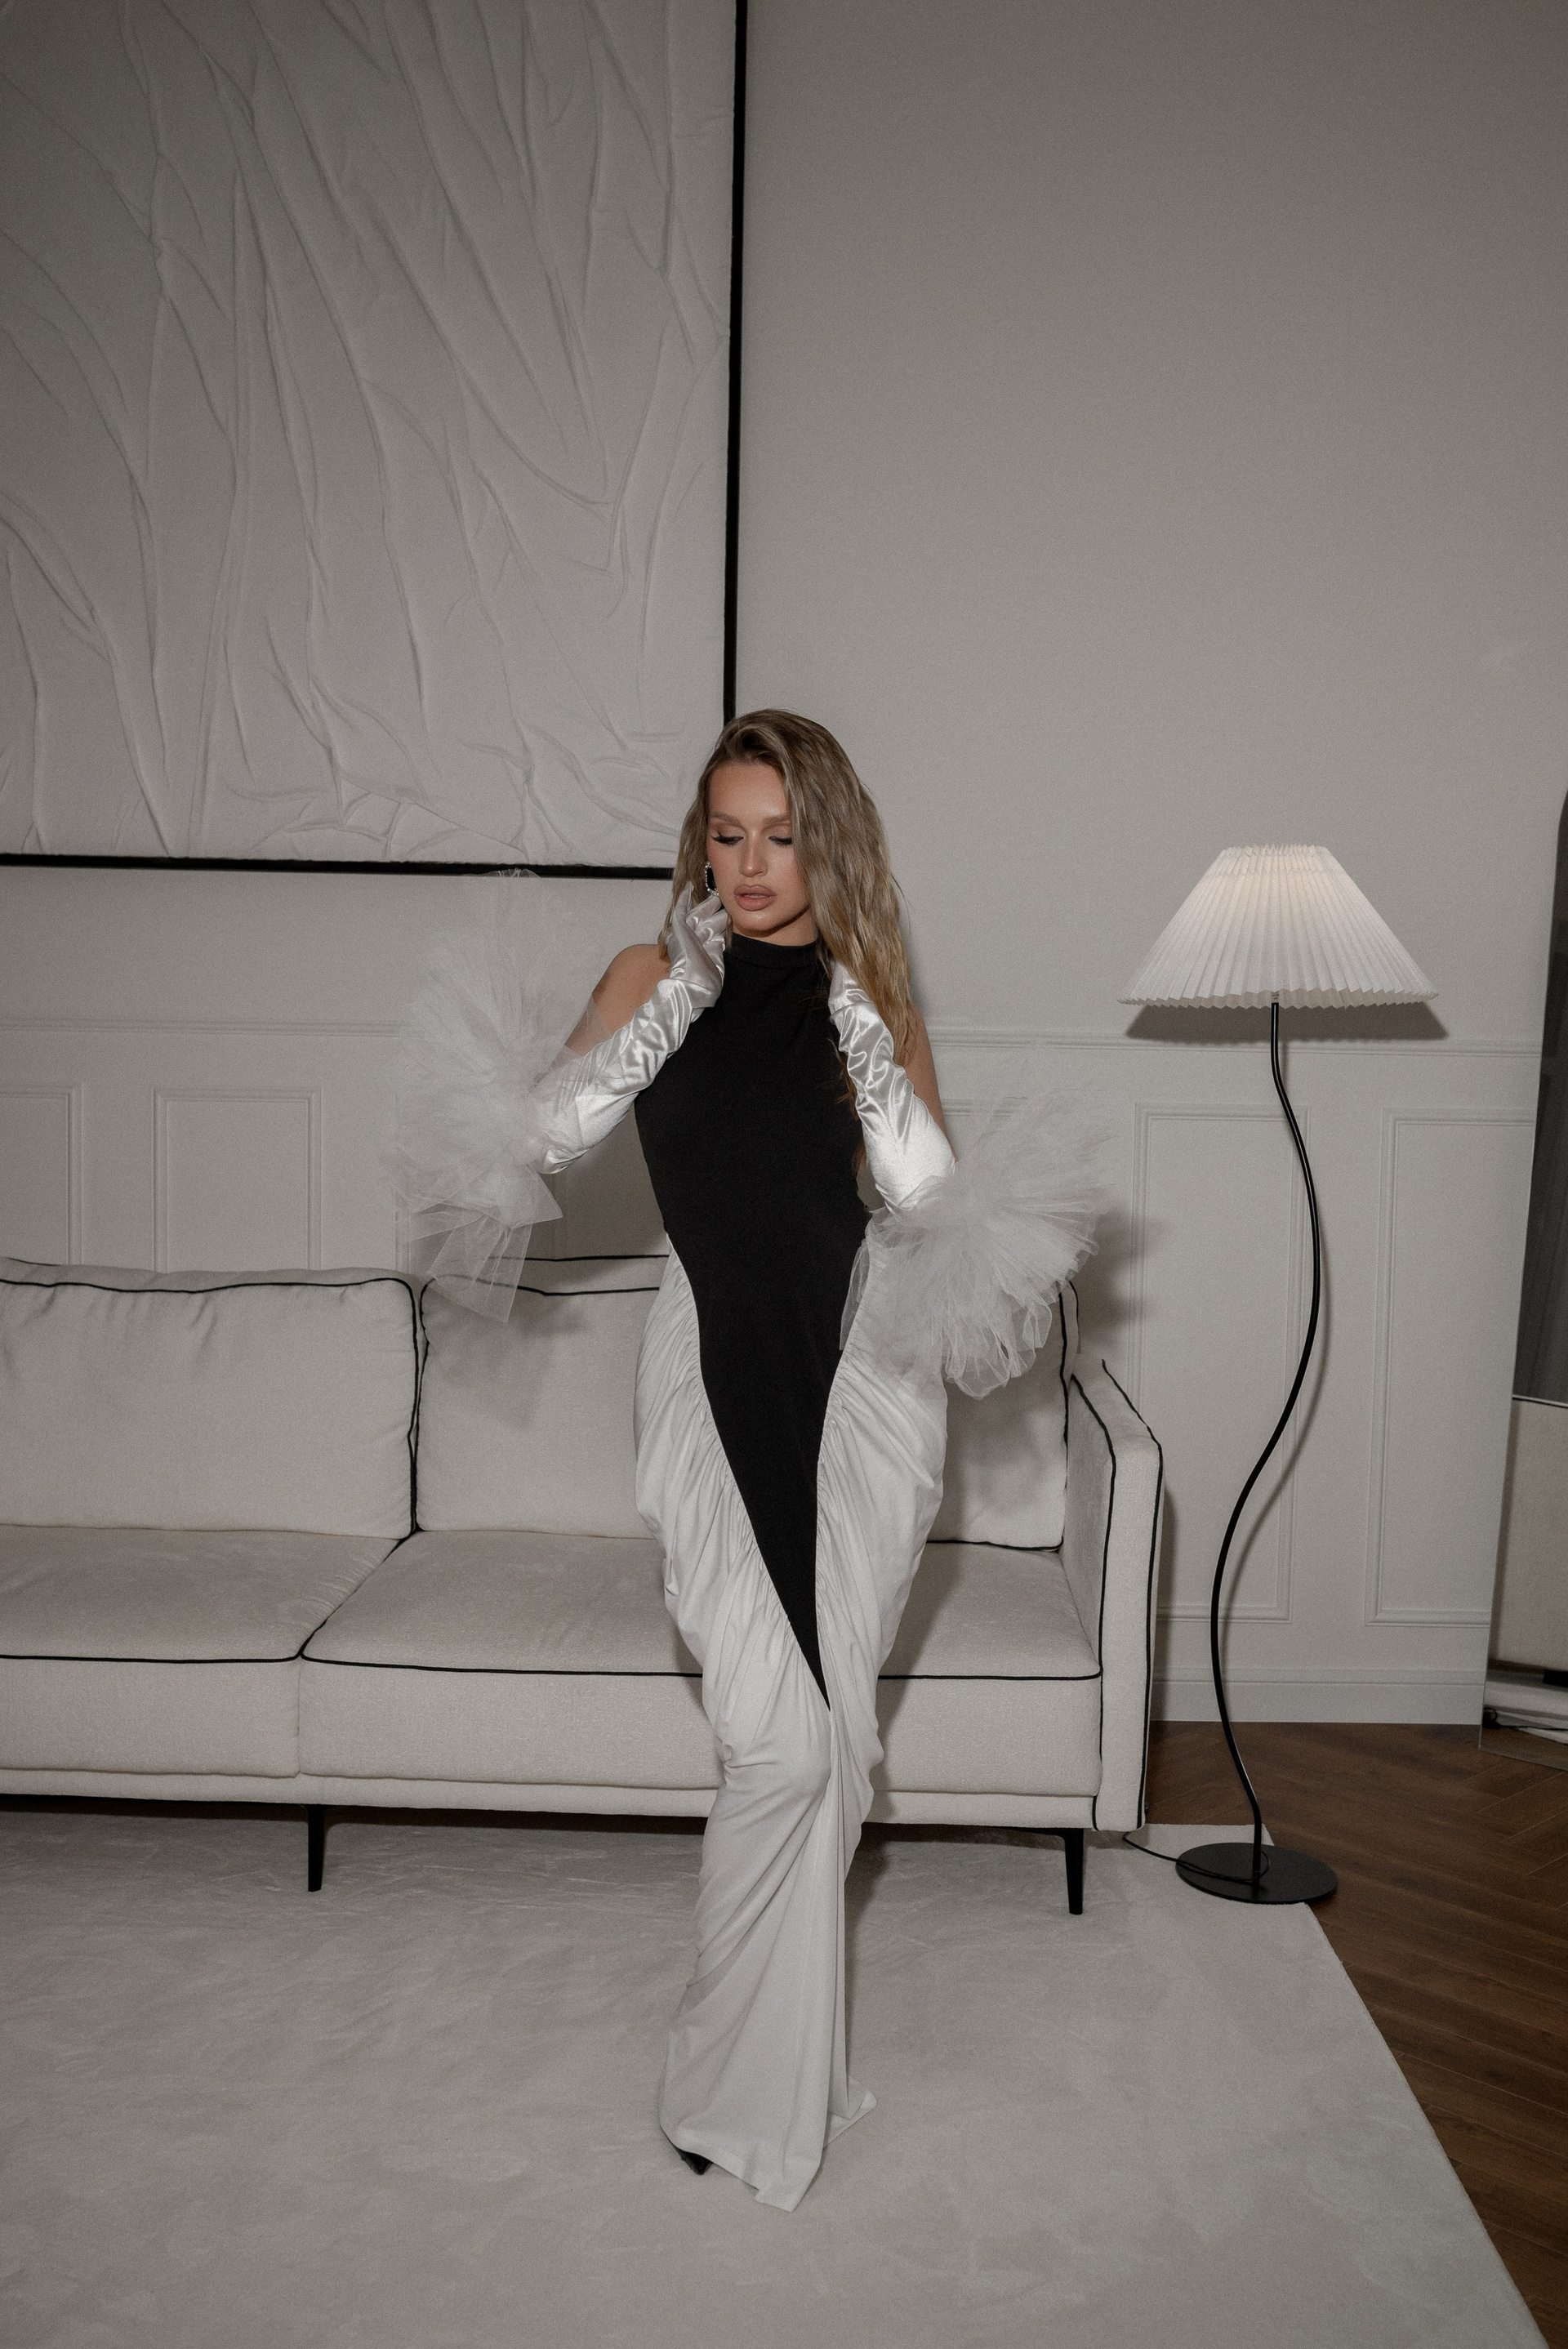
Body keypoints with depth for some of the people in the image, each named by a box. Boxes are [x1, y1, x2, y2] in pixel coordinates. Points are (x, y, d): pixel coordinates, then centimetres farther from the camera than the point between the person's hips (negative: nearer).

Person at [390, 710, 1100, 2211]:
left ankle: (753, 2066, 25)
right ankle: (757, 2083, 13)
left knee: (823, 1738, 4)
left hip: (858, 1372, 2)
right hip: (713, 1372, -1)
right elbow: (539, 1133, -6)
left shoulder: (871, 998, 10)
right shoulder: (653, 977, 8)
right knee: (781, 1743, -10)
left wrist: (863, 1032, -9)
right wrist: (682, 997, -11)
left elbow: (937, 1203, -1)